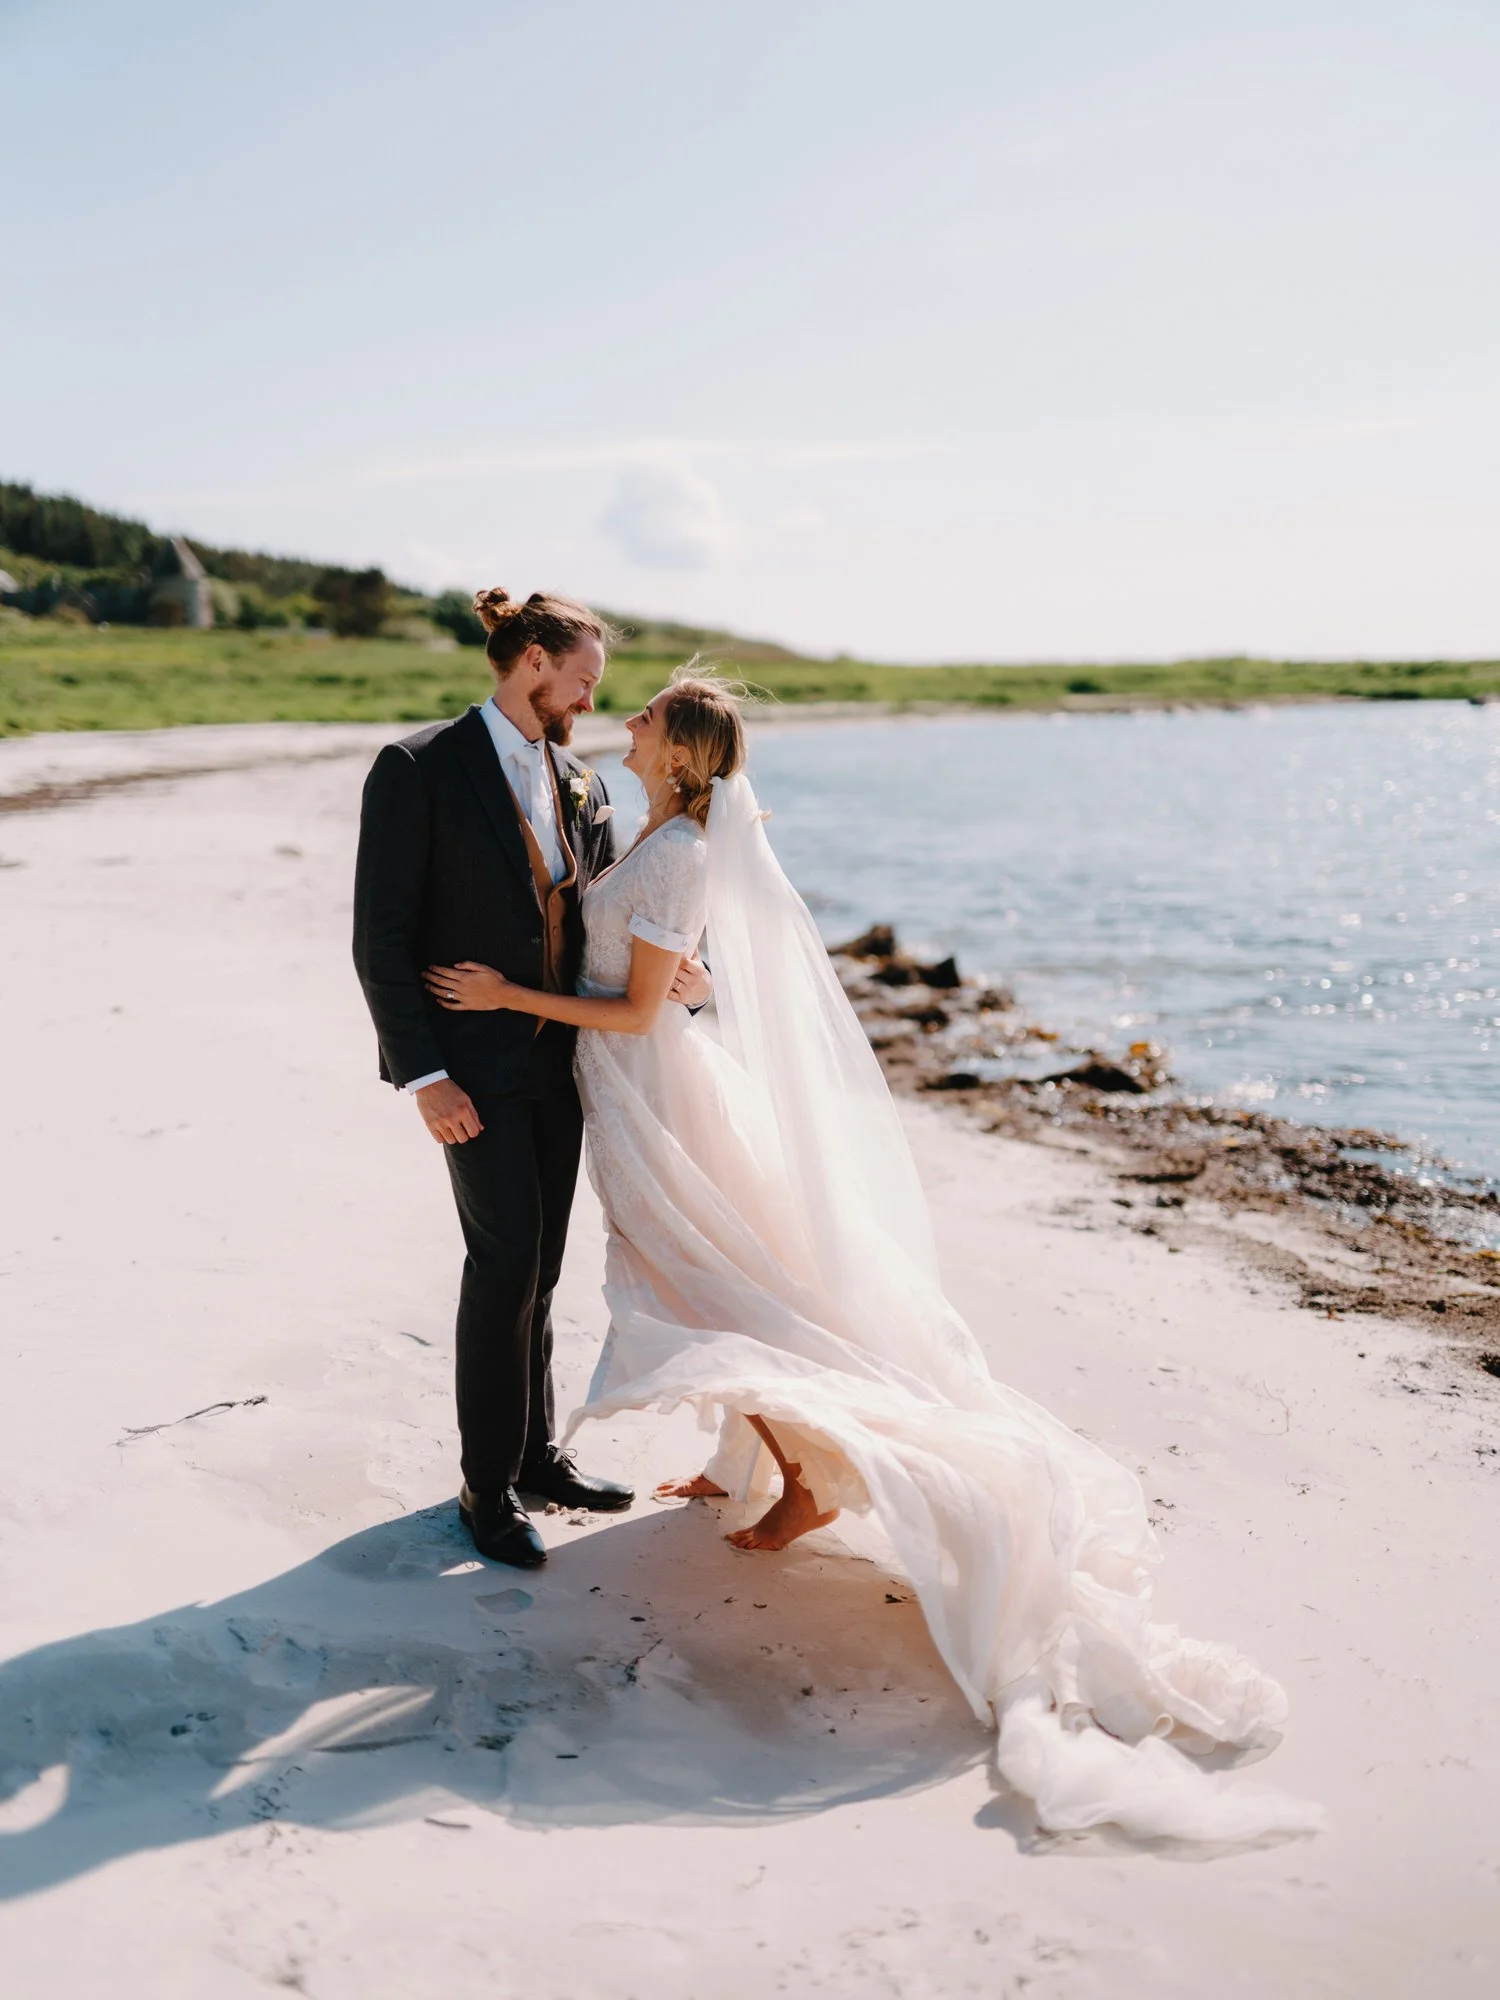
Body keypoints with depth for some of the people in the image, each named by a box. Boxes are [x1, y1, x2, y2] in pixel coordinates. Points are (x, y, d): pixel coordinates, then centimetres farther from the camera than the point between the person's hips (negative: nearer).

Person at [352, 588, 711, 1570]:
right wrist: (423, 1075, -19)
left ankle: (536, 1450, 29)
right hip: (473, 1062, -6)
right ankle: (490, 1483, 8)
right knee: (506, 1261, -8)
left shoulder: (580, 783, 9)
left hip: (558, 1056, 7)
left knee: (539, 1265, 14)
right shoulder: (419, 769, -11)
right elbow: (381, 937, -14)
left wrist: (684, 970, -9)